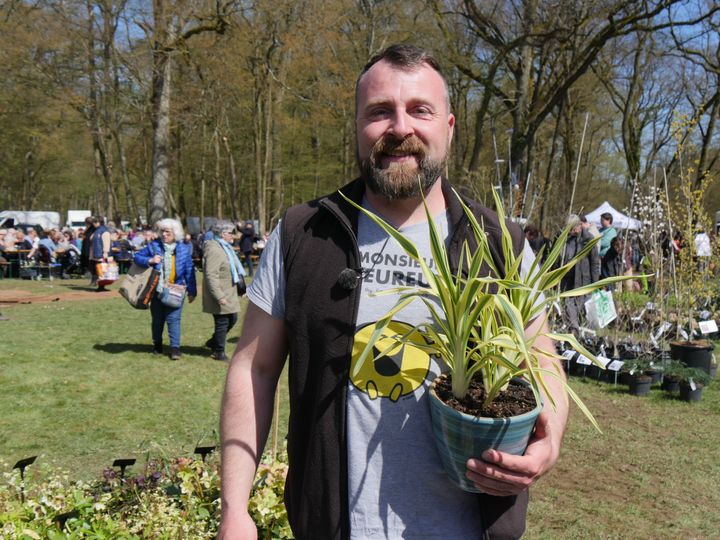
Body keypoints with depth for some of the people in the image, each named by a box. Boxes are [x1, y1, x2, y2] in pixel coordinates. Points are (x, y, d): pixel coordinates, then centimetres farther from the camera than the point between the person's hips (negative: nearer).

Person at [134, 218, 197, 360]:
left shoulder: (184, 249, -1)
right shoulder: (153, 246, -1)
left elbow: (189, 271, 2)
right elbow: (137, 256, 2)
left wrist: (191, 291, 2)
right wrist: (150, 260, -18)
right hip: (157, 291, 2)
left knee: (173, 319, -7)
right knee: (157, 319, 13)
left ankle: (175, 348, -3)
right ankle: (157, 345, 30)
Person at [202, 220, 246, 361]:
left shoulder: (225, 248, 15)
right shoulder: (214, 250, -19)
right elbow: (211, 275, -25)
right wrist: (219, 296, -27)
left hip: (229, 294, 10)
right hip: (220, 295, -10)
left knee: (232, 319, 16)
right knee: (222, 323, 0)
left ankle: (213, 342, 32)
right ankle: (218, 352, 15)